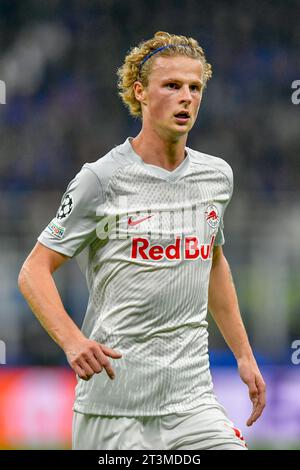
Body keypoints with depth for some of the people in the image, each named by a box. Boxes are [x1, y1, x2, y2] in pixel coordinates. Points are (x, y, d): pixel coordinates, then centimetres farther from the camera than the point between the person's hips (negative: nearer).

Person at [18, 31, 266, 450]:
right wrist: (73, 341, -24)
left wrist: (244, 354, 23)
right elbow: (34, 272, -7)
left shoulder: (217, 176, 9)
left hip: (192, 400, 4)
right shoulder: (102, 179, -8)